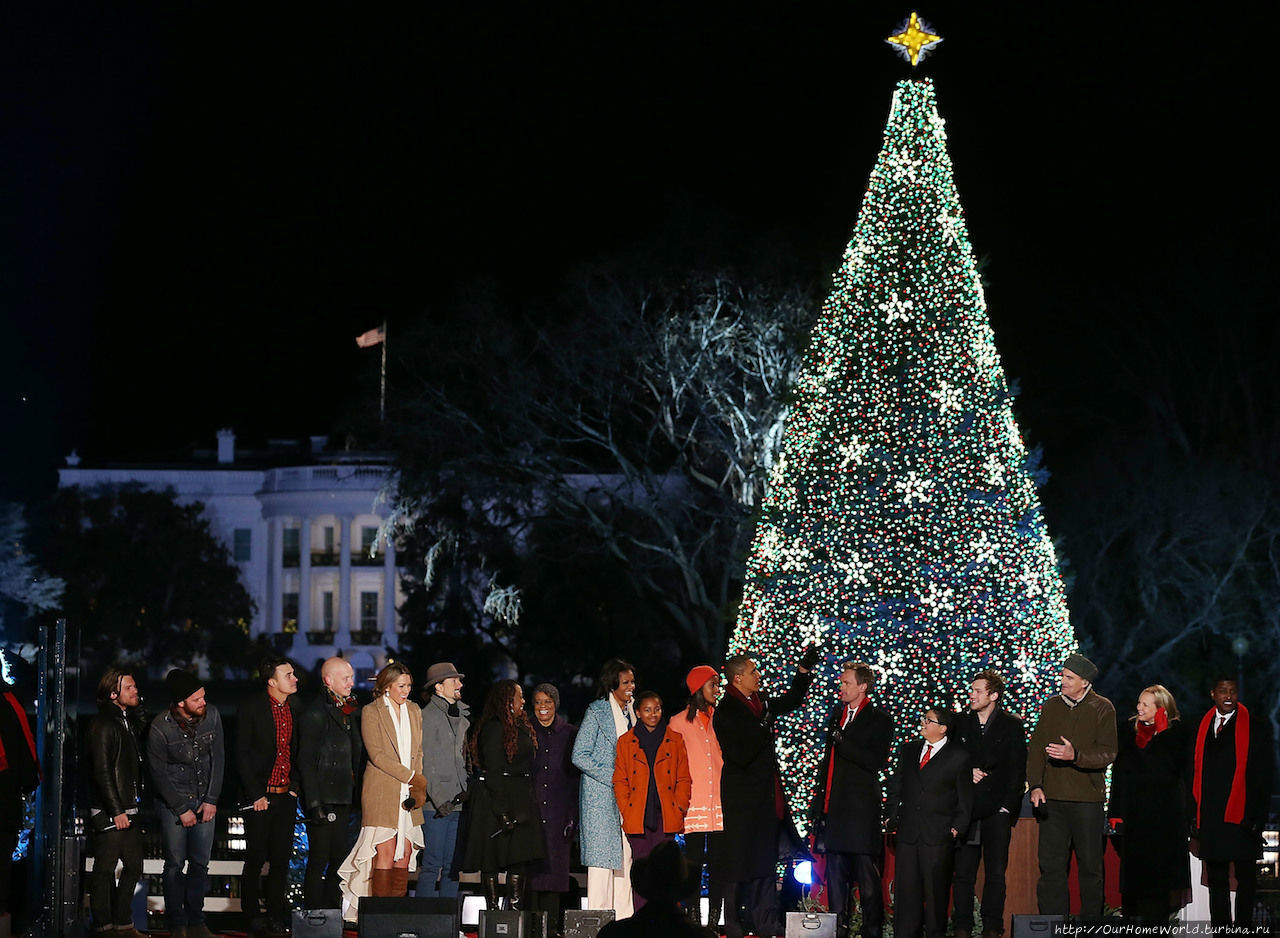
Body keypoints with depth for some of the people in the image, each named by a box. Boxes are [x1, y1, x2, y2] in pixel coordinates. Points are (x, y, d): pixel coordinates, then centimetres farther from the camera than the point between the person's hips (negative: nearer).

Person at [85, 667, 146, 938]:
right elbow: (101, 772, -16)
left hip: (130, 810, 9)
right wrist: (116, 811, -17)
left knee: (134, 866, 10)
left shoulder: (131, 720, 16)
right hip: (109, 812, -9)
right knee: (105, 868, -2)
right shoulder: (103, 725, -12)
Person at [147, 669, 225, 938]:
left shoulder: (211, 715, -6)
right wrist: (181, 809, -9)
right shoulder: (160, 728, -17)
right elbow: (159, 775, -10)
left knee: (200, 863, 4)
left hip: (204, 800, 3)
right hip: (172, 801, -3)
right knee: (175, 864, -2)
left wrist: (211, 800, -3)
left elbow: (218, 759, 1)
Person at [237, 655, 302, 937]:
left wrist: (295, 784, 4)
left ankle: (276, 914, 16)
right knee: (256, 859, 2)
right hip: (260, 795, -4)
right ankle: (252, 914, 13)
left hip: (286, 795, 4)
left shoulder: (294, 705, 5)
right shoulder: (252, 706, -9)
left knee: (281, 859, 7)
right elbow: (242, 754, -8)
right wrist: (255, 795, -11)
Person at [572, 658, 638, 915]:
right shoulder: (597, 711, -6)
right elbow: (579, 756, -11)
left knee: (626, 857, 3)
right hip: (600, 795, -6)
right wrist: (611, 778, -14)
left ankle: (623, 921, 5)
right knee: (601, 856, -8)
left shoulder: (631, 711, 13)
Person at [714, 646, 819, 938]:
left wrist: (804, 669, 21)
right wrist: (764, 730, -20)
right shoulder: (725, 713, -14)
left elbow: (791, 700, 29)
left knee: (766, 860, 9)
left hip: (767, 797, 8)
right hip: (742, 799, -8)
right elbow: (741, 755, -21)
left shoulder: (761, 703, 10)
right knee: (740, 861, -2)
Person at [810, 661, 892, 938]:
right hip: (834, 805, 7)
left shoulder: (879, 720, -5)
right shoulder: (837, 713, 15)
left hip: (862, 806, -7)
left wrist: (842, 741, -18)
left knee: (867, 873, -4)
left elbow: (876, 762, -14)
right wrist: (820, 797, 16)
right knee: (835, 871, 8)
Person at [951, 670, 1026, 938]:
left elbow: (1017, 770, 1)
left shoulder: (1012, 725, 3)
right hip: (967, 808, 2)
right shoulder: (962, 724, 11)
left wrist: (1009, 806, -6)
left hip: (997, 811, -2)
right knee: (963, 872, -1)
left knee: (995, 872, -1)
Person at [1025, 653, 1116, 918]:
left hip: (1087, 799, -3)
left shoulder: (1102, 708, -1)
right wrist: (1035, 785, -4)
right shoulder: (1051, 707, 11)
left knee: (1089, 866, 3)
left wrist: (1075, 755, -25)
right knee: (1051, 866, -1)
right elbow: (1036, 749, 10)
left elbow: (1108, 754, -8)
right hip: (1052, 799, 3)